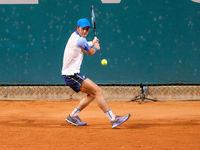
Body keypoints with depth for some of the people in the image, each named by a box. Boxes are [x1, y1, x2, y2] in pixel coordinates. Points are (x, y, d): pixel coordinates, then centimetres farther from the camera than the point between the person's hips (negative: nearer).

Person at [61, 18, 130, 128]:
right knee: (98, 91, -14)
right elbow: (90, 52, 2)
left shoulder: (75, 35, 12)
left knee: (92, 94, 15)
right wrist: (96, 48, 22)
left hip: (70, 74, 10)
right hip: (71, 75, -10)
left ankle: (73, 116, 19)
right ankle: (113, 119, -17)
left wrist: (92, 43, 37)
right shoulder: (80, 40, -17)